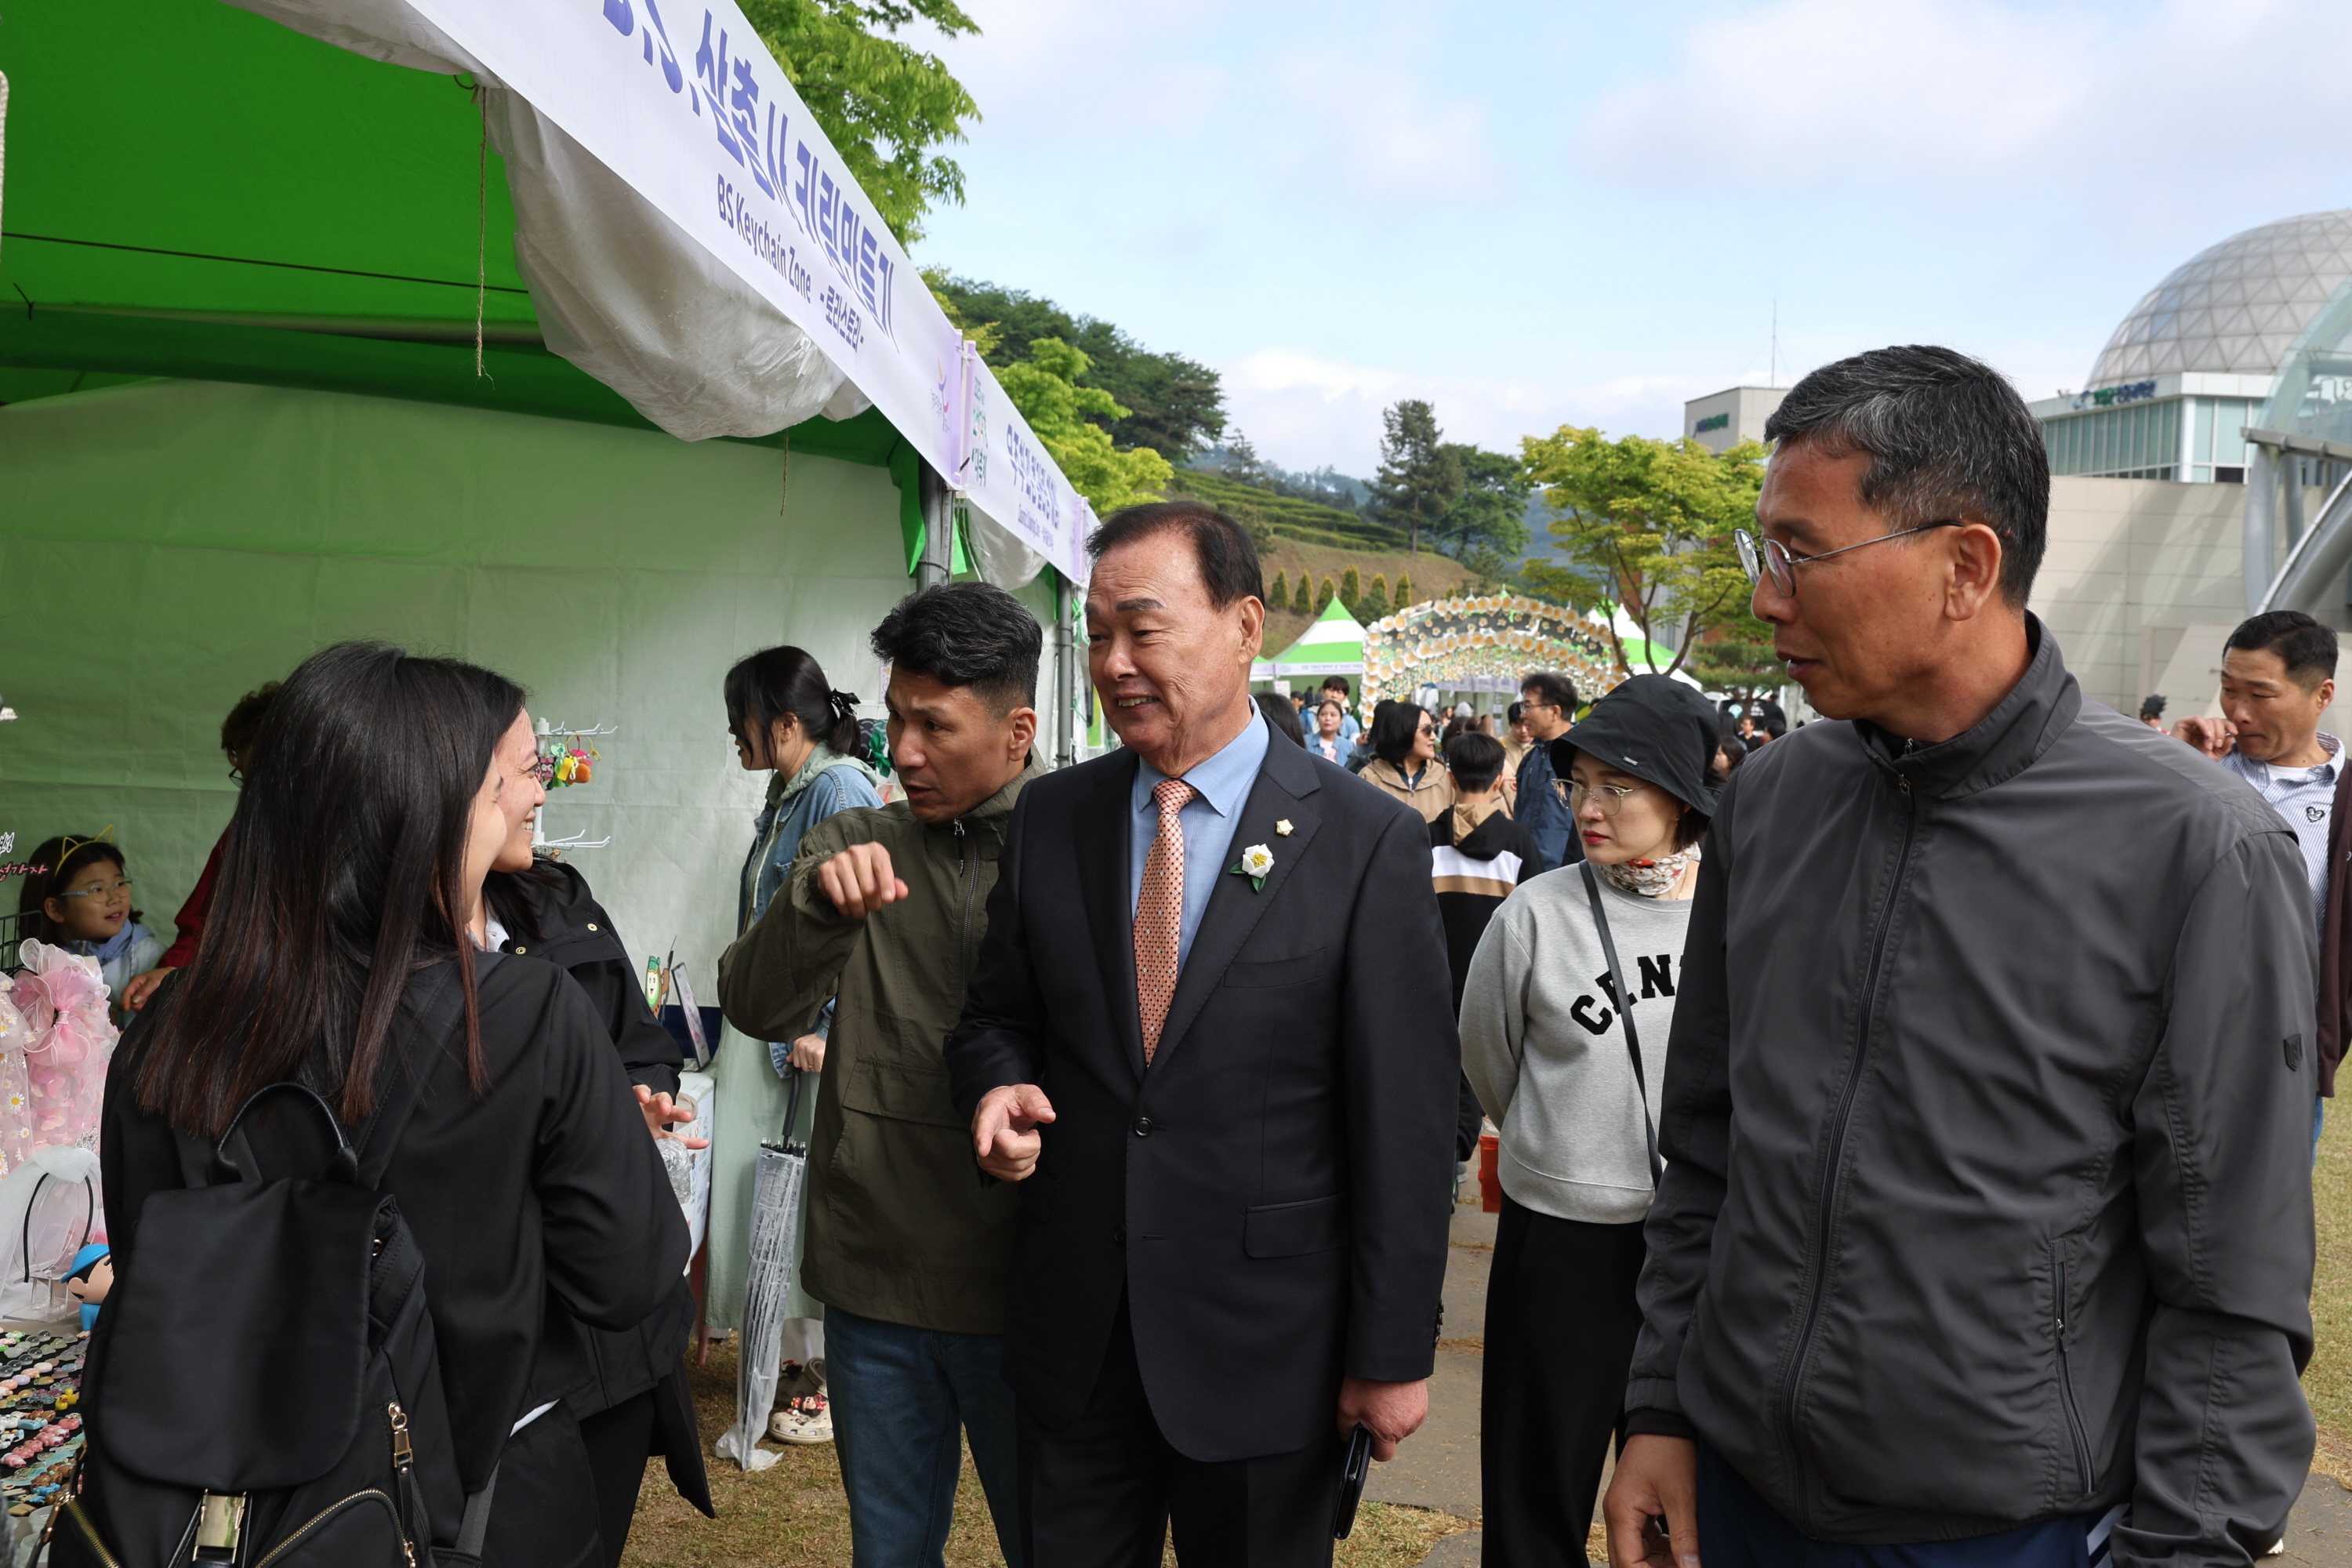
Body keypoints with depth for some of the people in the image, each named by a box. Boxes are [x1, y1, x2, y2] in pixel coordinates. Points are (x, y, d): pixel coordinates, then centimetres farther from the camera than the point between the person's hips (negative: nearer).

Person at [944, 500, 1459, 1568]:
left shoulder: (1368, 842, -10)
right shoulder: (1050, 818, 3)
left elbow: (1407, 1120, -9)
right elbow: (997, 1014, 13)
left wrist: (1394, 1354, -8)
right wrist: (1000, 1089, -10)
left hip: (1267, 1348, -3)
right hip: (1074, 1333, 4)